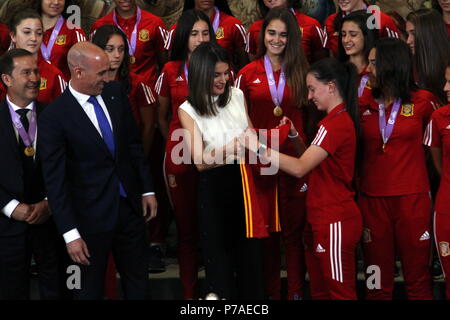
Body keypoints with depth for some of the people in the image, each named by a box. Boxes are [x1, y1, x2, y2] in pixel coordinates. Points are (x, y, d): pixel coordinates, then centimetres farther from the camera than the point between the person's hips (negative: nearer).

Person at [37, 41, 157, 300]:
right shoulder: (54, 117, -17)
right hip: (91, 215, -5)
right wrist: (70, 234, -16)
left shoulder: (116, 93, -1)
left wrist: (147, 189, 9)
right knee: (91, 288, 11)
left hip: (130, 204, 5)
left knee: (138, 281, 16)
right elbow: (55, 180, -15)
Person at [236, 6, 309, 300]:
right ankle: (270, 292, 17)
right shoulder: (248, 74, 4)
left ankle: (296, 292, 8)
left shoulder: (301, 71, 4)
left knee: (294, 229, 1)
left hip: (294, 156, 0)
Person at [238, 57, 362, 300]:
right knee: (319, 291, 14)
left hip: (334, 222, -10)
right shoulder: (340, 119, 15)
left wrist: (258, 148, -24)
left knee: (341, 292, -1)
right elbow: (311, 161, 20)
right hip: (323, 219, 10)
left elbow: (300, 168, -25)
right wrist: (294, 136, 5)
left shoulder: (335, 124, -18)